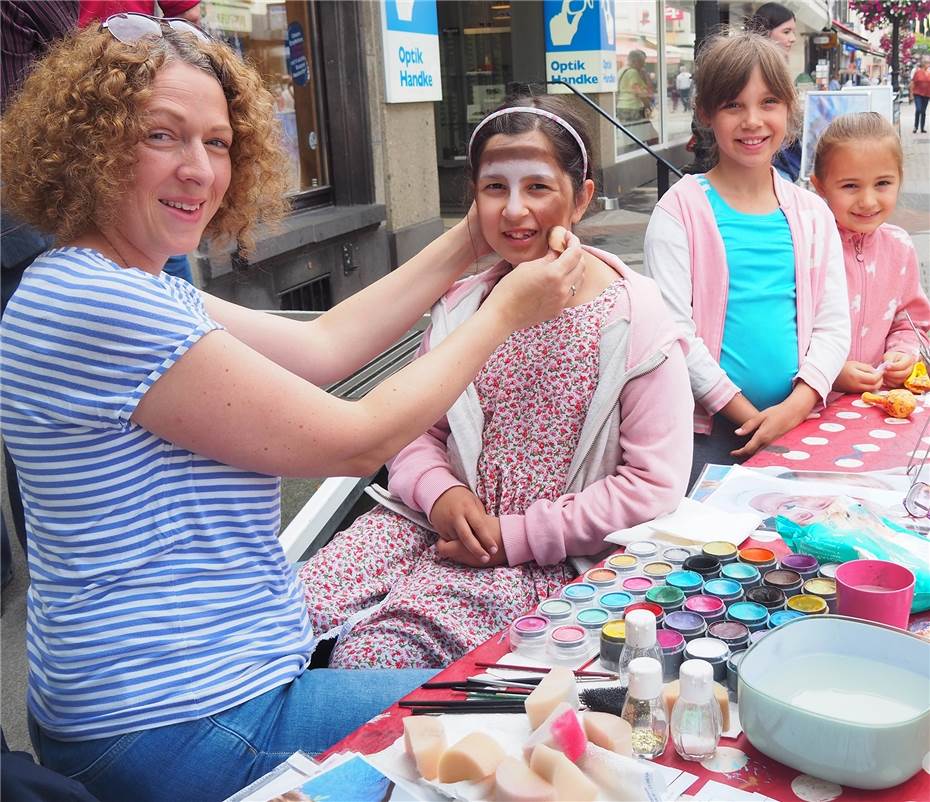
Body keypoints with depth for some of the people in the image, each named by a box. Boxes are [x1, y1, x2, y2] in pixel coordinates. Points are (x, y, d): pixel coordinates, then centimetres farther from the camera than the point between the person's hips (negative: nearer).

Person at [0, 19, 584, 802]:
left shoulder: (133, 289, 6)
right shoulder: (101, 305, -26)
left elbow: (319, 346, 7)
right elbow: (358, 441, -21)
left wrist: (466, 242, 9)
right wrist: (506, 311, -10)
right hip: (177, 733, -9)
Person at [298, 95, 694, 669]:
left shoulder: (636, 318, -7)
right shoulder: (460, 307, 9)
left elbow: (654, 485, -11)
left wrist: (515, 536, -14)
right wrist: (438, 492, -11)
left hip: (548, 558, -4)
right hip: (436, 524, 5)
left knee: (371, 651, -24)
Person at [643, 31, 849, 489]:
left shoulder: (812, 213, 8)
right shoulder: (681, 209, -5)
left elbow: (833, 324, 4)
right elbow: (672, 327, -11)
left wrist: (795, 407, -12)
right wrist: (747, 414, -14)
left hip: (797, 417, 4)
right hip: (709, 425, -3)